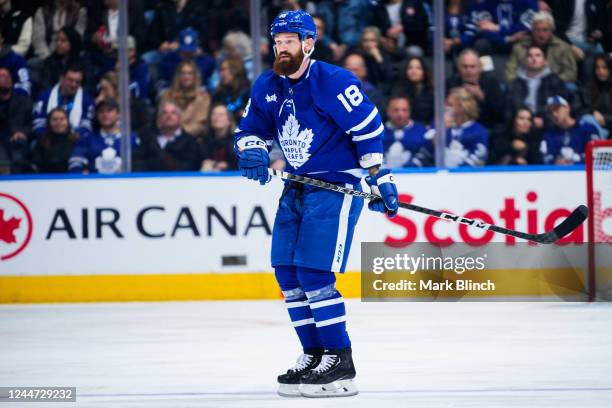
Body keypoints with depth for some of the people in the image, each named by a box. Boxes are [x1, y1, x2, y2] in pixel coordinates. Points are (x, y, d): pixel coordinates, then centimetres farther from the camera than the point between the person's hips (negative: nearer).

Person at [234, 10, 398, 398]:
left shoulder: (334, 82, -16)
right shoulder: (267, 87, 5)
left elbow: (369, 128, -14)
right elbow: (251, 129, 15)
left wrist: (380, 180, -13)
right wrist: (253, 152, -8)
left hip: (338, 185, -8)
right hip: (298, 187, 8)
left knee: (314, 274, -15)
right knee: (287, 274, 6)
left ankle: (340, 362, -8)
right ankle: (314, 355, 18)